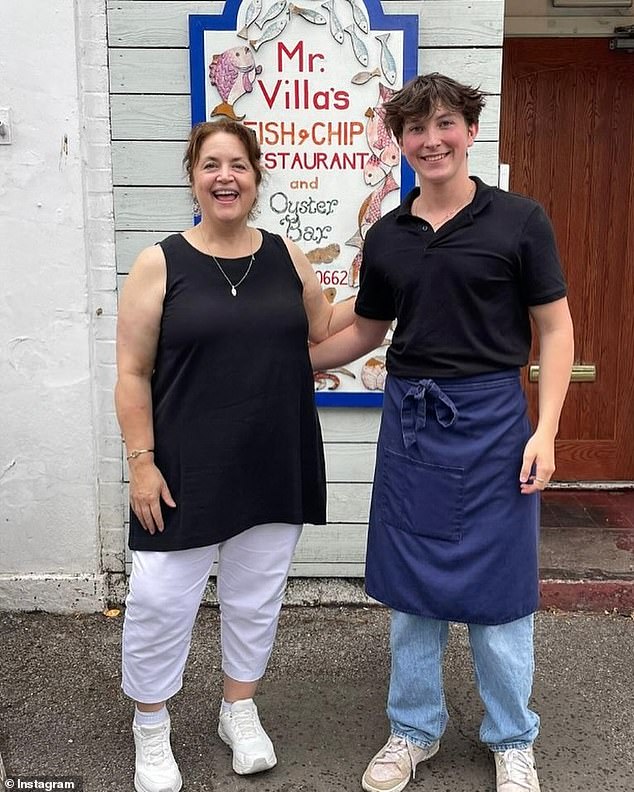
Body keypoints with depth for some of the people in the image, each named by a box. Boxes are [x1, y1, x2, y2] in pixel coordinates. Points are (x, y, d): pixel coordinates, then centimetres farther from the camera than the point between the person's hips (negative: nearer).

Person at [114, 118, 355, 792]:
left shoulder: (286, 257, 5)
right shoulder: (160, 265, -5)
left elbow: (325, 329, 17)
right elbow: (134, 374, -5)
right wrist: (141, 462, -10)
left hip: (275, 469, 3)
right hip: (186, 473, -3)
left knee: (255, 597, 17)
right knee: (161, 601, 5)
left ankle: (239, 711, 40)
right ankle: (151, 730, 31)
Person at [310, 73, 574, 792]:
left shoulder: (518, 221, -4)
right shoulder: (385, 236, 7)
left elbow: (554, 328, -2)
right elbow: (365, 331, 17)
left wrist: (545, 431, -11)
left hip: (491, 419, -3)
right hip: (409, 421, 4)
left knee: (496, 592, 6)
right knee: (408, 587, 12)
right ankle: (414, 729, 33)